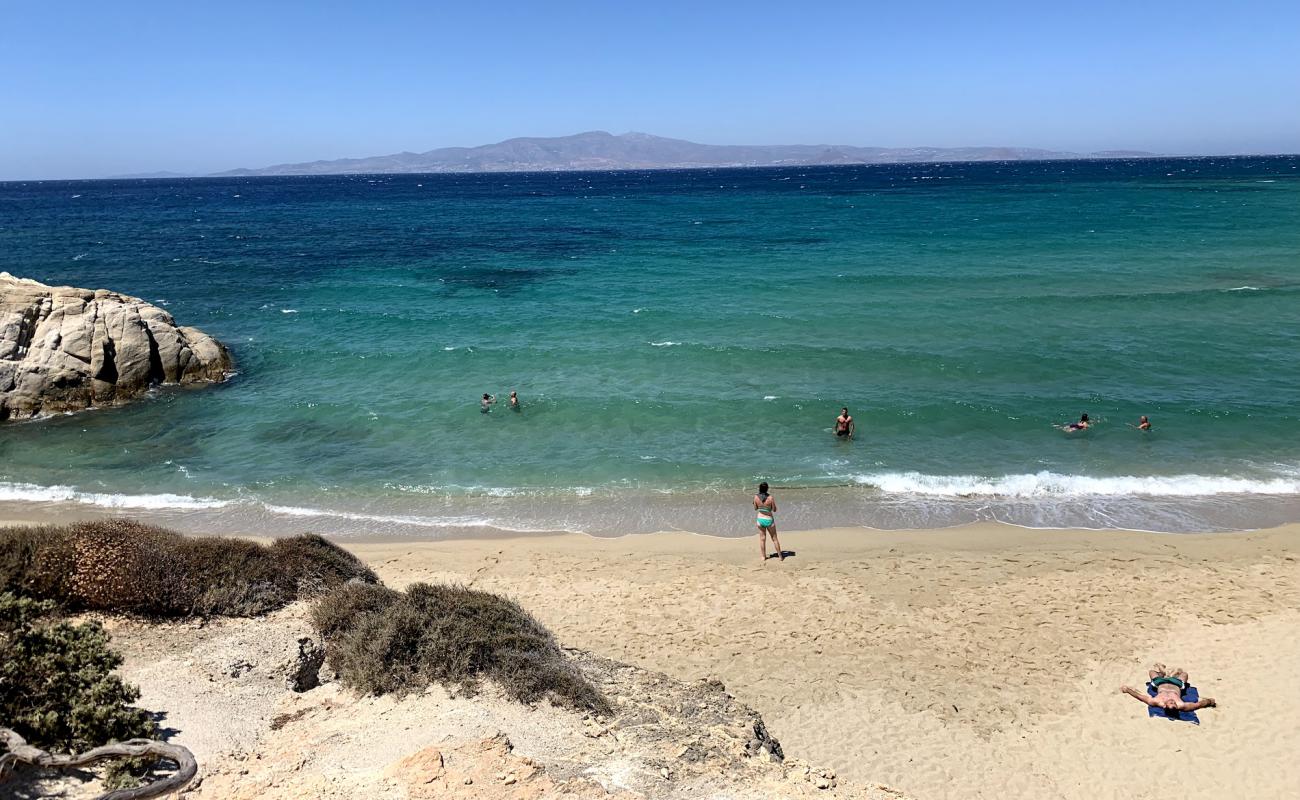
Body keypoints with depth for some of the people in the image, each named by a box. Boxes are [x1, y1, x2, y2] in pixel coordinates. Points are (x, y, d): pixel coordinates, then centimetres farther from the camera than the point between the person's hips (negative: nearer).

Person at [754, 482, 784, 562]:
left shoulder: (756, 497, -11)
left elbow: (755, 508, 2)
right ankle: (780, 556, 24)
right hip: (769, 520, -2)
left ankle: (764, 557, 23)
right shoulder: (771, 498, -19)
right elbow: (774, 510, -9)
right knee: (774, 539, 14)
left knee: (762, 539, 16)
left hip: (760, 519, 2)